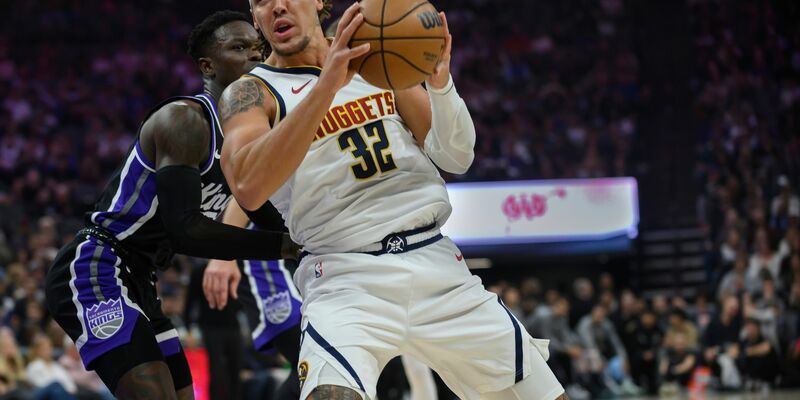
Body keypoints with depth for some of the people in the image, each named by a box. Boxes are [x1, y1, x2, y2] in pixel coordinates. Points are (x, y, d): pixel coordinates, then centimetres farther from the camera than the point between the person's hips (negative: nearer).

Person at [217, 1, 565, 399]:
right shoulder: (252, 93, -2)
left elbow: (457, 159, 7)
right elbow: (248, 188, -23)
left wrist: (439, 81, -12)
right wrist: (327, 85, -30)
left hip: (437, 263, 4)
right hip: (347, 280, -4)